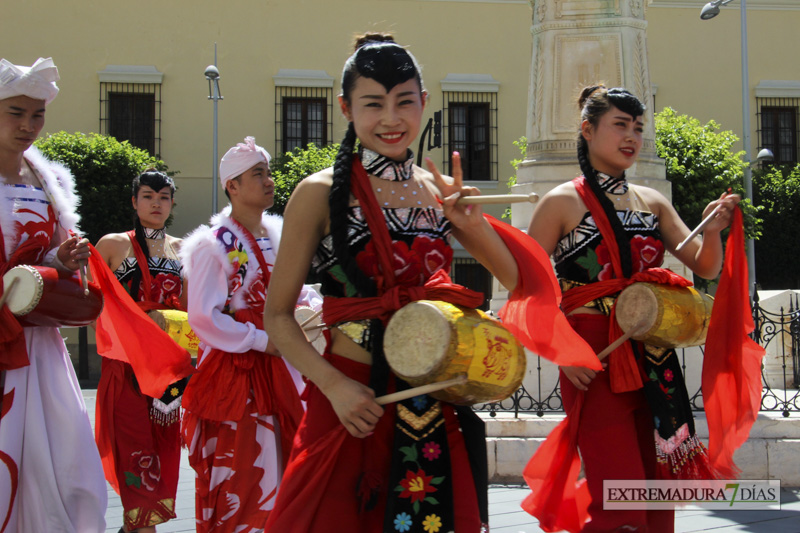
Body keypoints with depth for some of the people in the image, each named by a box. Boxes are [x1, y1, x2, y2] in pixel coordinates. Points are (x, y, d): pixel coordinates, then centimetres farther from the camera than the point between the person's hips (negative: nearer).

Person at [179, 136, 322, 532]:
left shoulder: (277, 237, 10)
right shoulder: (214, 244, -11)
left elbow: (296, 292, 17)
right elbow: (203, 317, -17)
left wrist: (315, 307, -6)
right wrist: (261, 341, -16)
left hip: (277, 368, 7)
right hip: (233, 370, -7)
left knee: (282, 464, 10)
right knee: (237, 473, -5)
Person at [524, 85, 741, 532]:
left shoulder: (652, 202, 14)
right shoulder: (563, 202, -1)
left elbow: (705, 267, 11)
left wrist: (713, 231, -10)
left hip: (654, 359, 6)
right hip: (595, 361, -5)